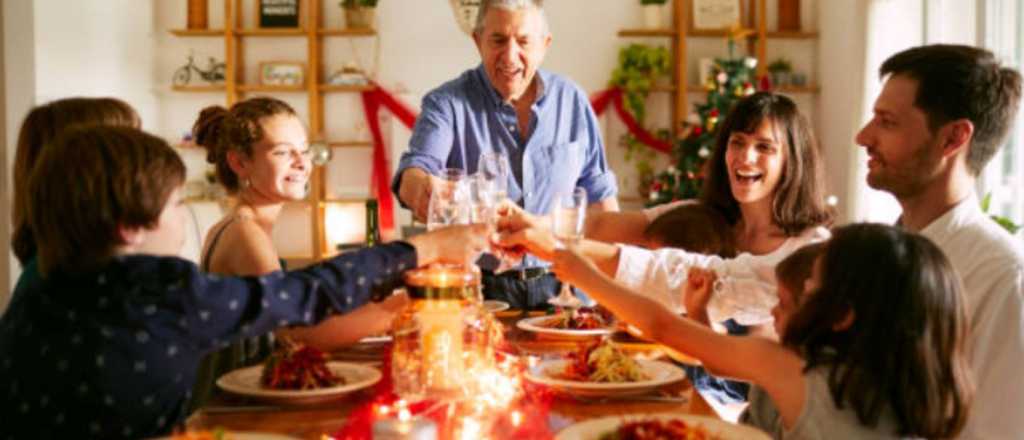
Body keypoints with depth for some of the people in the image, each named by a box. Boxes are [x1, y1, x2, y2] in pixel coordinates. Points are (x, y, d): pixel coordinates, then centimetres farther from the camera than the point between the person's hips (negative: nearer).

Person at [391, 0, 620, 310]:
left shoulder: (571, 100, 7)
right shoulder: (446, 104, -2)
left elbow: (598, 193, 14)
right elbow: (413, 171, -16)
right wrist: (422, 187, -41)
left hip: (556, 286, 2)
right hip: (477, 286, -2)